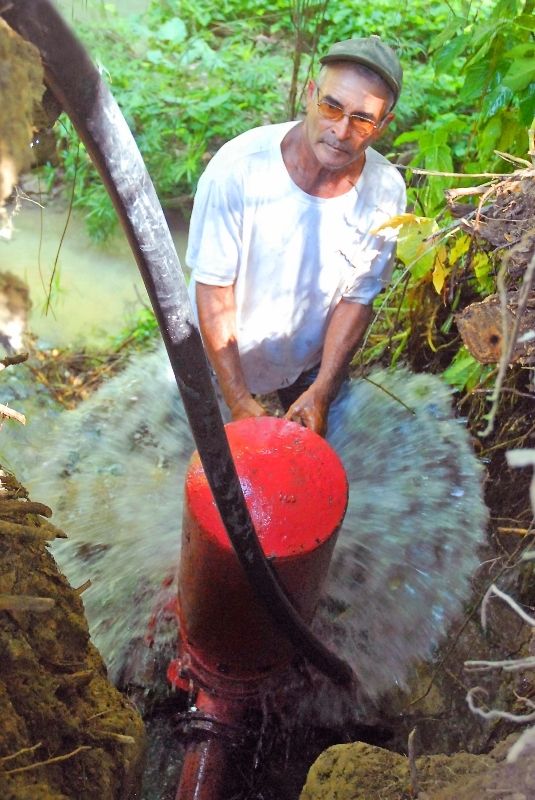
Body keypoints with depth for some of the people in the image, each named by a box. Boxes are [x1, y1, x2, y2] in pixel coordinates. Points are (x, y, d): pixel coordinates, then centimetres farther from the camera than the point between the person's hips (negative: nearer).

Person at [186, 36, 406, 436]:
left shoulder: (385, 191, -22)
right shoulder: (238, 168, -31)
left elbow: (357, 298, -12)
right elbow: (213, 289, -25)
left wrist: (321, 392, -15)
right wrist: (239, 401, -24)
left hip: (312, 359, 2)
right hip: (226, 356, -2)